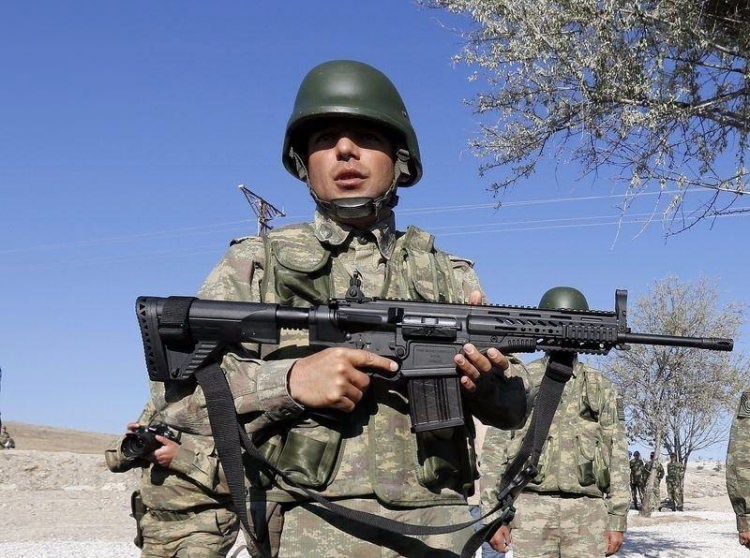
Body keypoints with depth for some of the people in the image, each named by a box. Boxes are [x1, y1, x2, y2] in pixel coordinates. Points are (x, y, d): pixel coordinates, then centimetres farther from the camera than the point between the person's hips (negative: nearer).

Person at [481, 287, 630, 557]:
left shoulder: (602, 388, 12)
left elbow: (617, 456, 9)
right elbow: (495, 451, 4)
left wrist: (617, 519, 1)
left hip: (588, 513, 1)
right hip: (531, 509, -1)